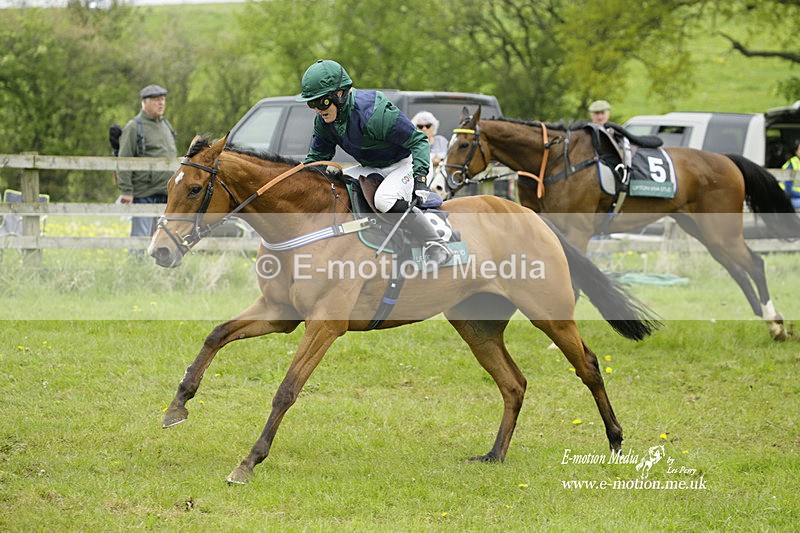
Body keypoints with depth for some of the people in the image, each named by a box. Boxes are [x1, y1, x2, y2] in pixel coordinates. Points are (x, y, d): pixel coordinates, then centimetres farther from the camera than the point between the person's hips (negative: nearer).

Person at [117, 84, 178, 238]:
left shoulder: (166, 125, 17)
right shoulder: (134, 127, -6)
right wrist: (126, 191, -17)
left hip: (166, 195, 7)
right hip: (144, 194, -7)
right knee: (141, 237, -7)